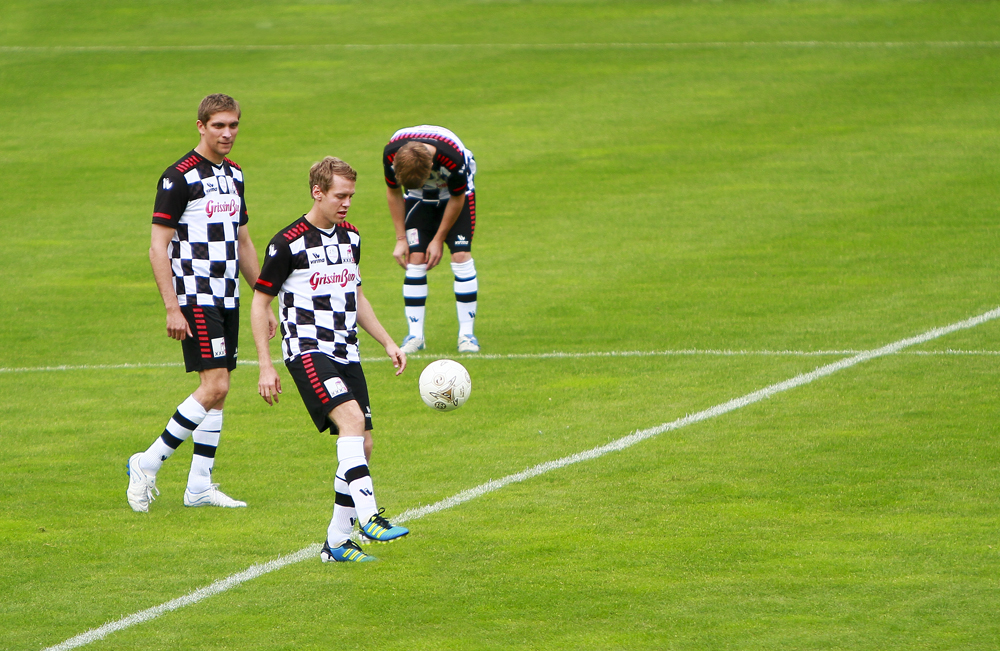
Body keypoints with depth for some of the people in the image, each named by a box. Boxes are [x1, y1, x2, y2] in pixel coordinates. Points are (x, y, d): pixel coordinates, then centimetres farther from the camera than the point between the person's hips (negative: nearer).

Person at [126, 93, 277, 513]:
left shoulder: (234, 174, 13)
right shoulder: (180, 176, -11)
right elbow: (158, 247, -13)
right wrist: (172, 308, -19)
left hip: (227, 297, 8)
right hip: (195, 297, -8)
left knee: (218, 389, 6)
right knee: (214, 385, -15)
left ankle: (200, 485, 11)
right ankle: (149, 463, -5)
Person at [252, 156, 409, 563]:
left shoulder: (350, 238, 12)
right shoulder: (289, 243, -9)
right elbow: (260, 303, -5)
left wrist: (387, 342, 20)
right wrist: (265, 366, -9)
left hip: (346, 353, 8)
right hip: (307, 350, -8)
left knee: (362, 444, 2)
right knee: (351, 418, -28)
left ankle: (337, 542, 10)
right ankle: (368, 518, -35)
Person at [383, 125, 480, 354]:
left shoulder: (453, 157, -39)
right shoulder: (391, 154, -31)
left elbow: (457, 198, -19)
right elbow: (393, 192, -10)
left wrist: (439, 239, -12)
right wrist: (401, 238, -9)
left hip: (455, 195, -2)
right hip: (419, 198, 2)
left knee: (461, 256, -15)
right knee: (415, 260, -12)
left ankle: (467, 333, -10)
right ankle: (415, 335, -7)